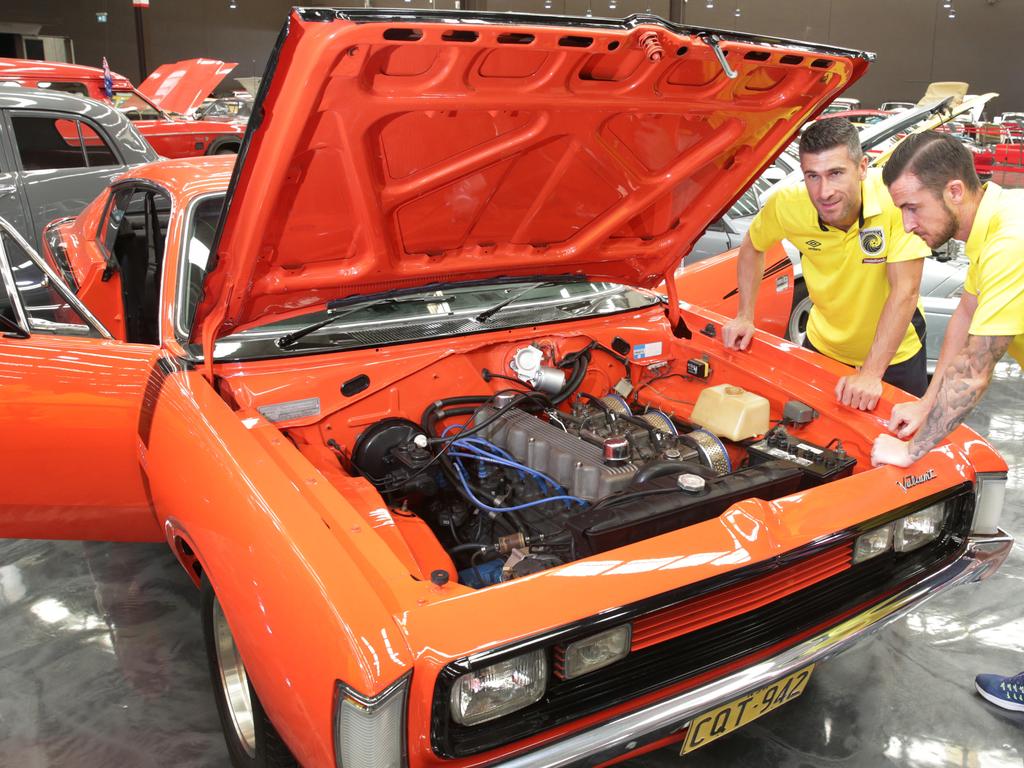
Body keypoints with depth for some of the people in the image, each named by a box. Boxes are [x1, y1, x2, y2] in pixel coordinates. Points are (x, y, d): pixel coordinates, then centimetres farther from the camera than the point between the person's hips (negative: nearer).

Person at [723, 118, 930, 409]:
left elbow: (905, 292, -31)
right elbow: (752, 248, 0)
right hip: (823, 346, 3)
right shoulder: (787, 204, -23)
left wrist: (871, 373, -33)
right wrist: (745, 317, -5)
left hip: (895, 352, -2)